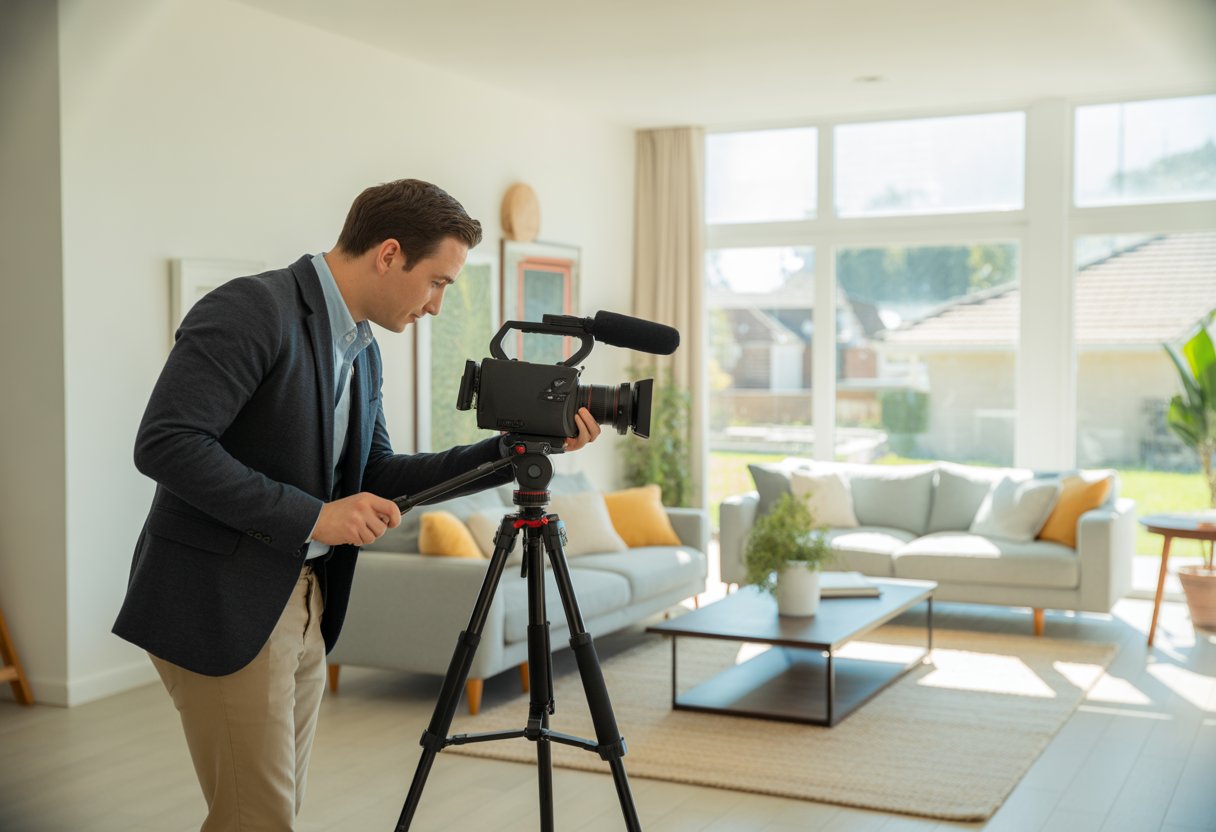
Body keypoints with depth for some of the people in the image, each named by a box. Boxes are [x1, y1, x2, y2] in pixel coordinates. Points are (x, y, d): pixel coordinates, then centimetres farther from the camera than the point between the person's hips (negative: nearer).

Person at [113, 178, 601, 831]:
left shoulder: (361, 352, 12)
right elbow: (164, 443, -23)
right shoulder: (252, 310, -16)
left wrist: (514, 448, 6)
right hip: (220, 607, -9)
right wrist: (310, 515, -23)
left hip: (304, 605, 9)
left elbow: (376, 479, 15)